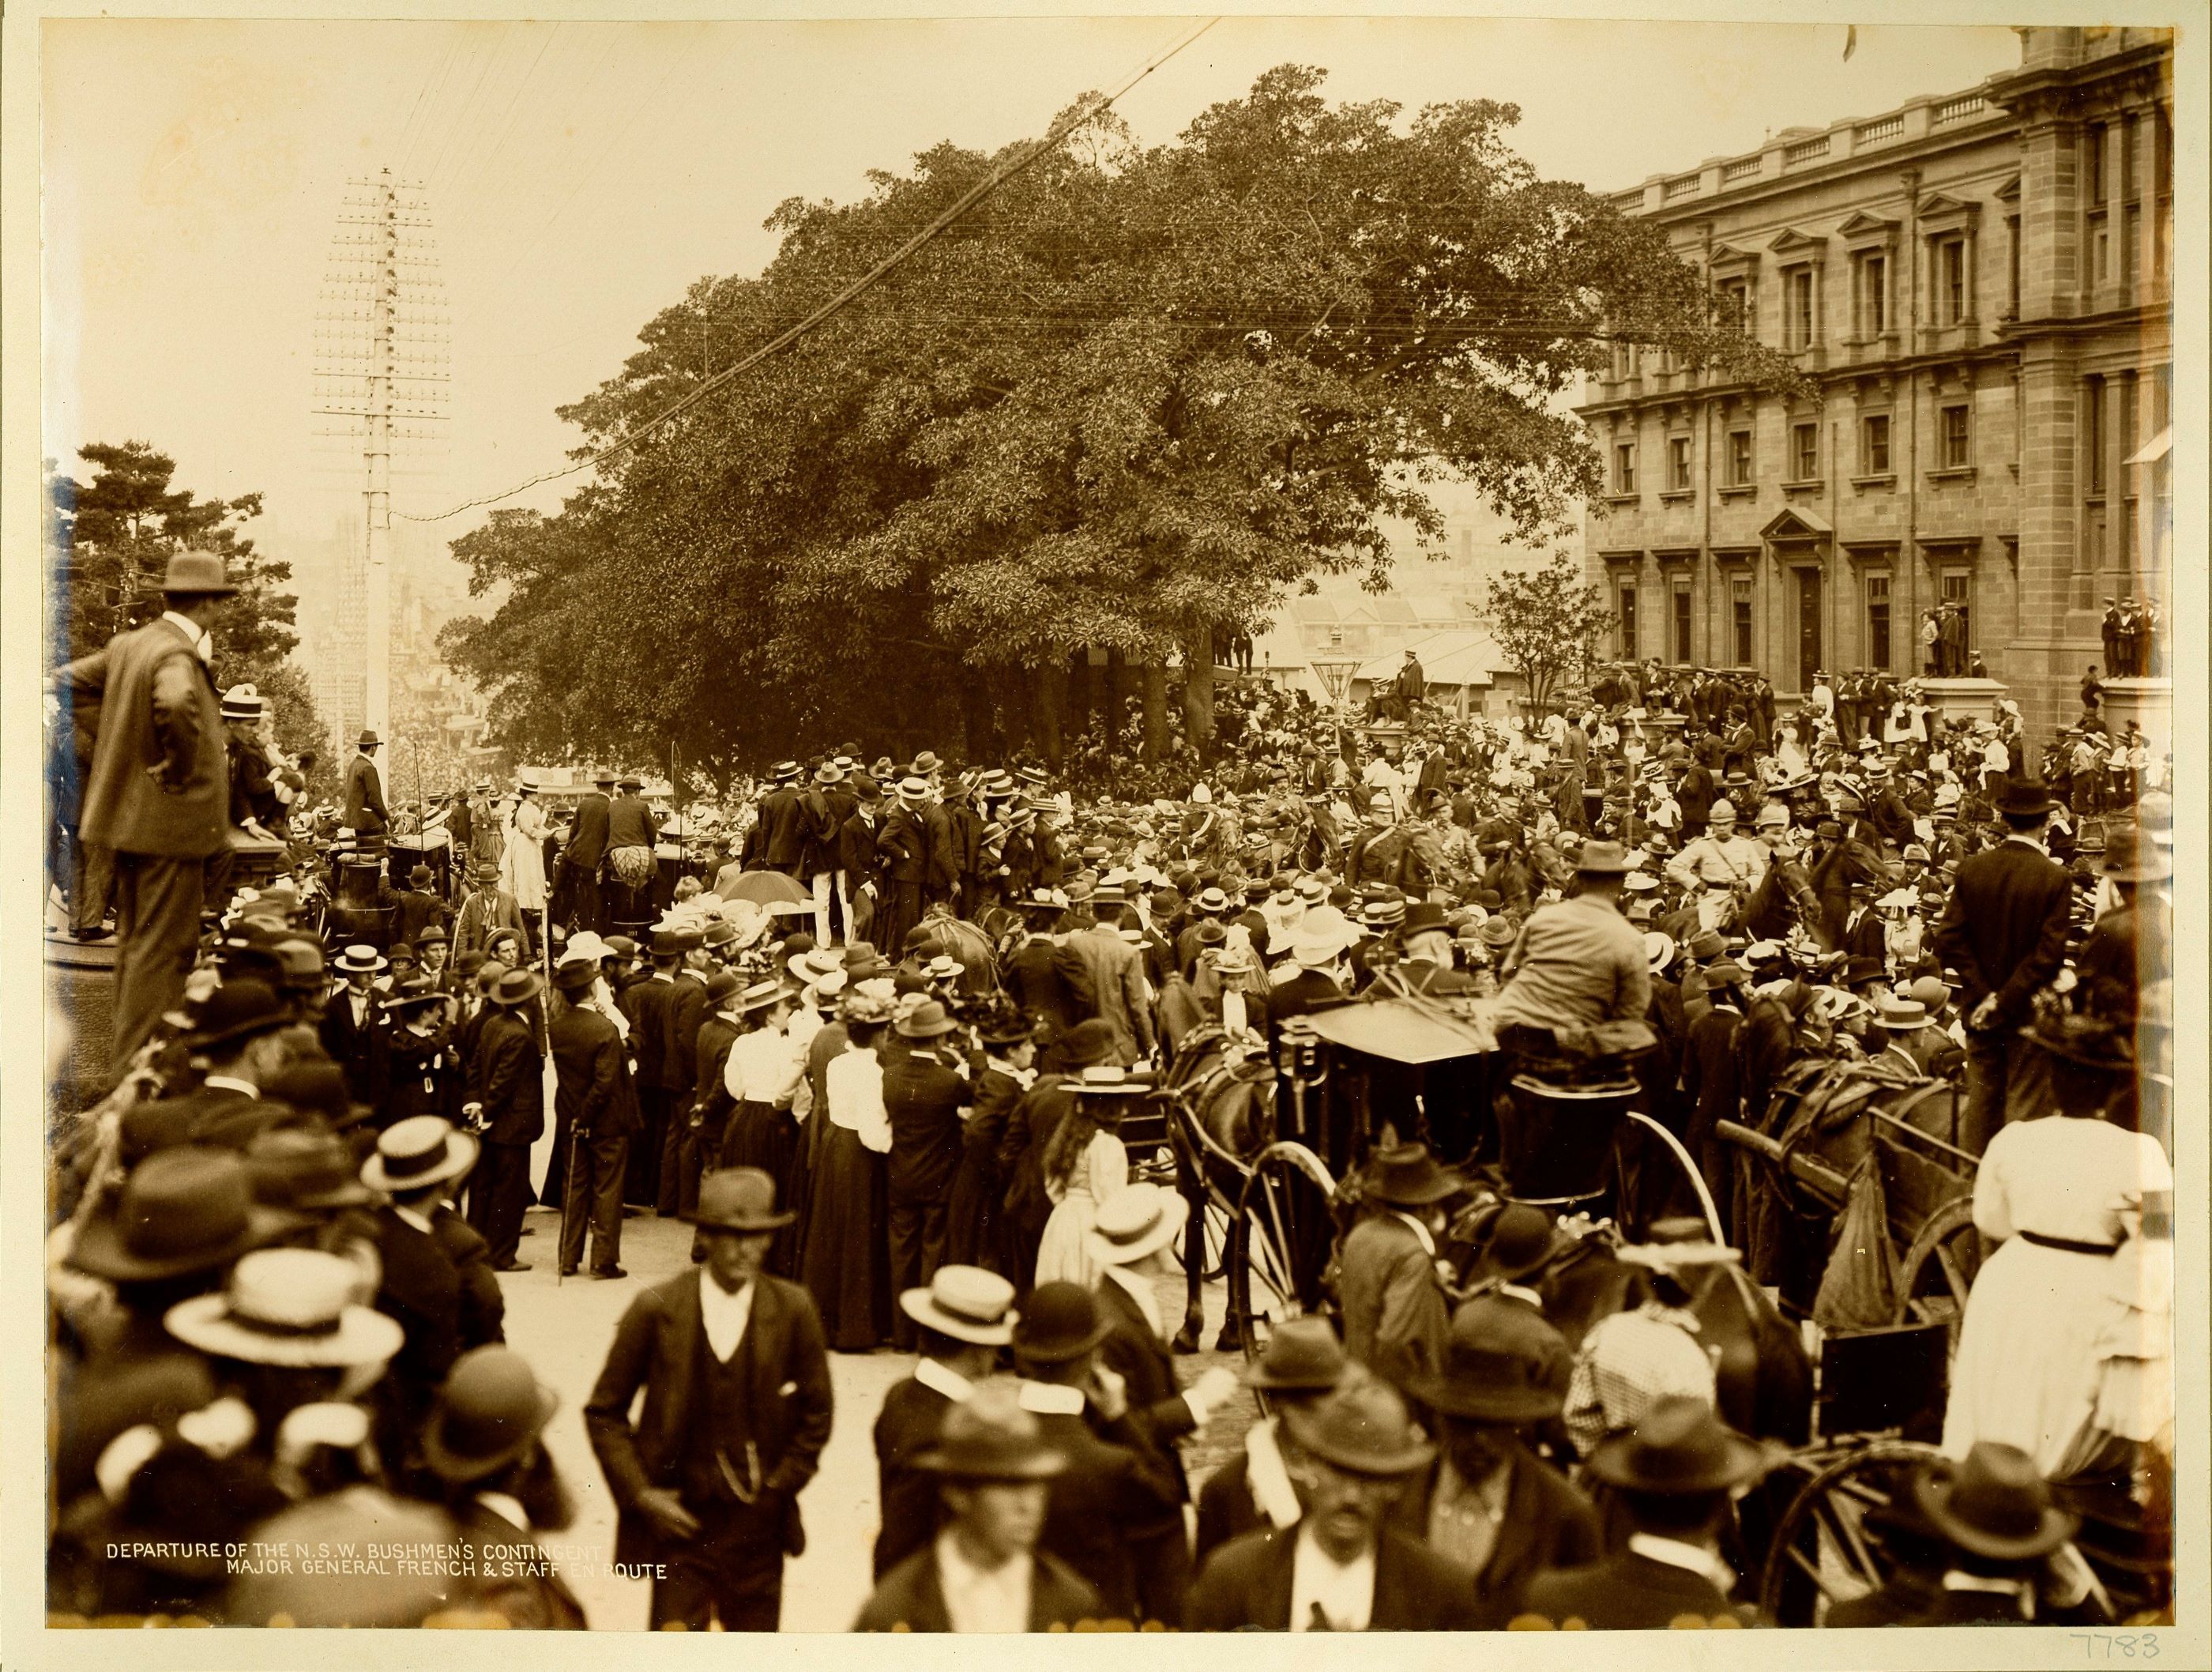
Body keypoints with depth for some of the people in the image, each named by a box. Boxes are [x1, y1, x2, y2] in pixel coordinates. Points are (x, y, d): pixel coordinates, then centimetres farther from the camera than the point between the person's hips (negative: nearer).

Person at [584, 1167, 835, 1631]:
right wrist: (638, 1493, -6)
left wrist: (780, 1487, 1)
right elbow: (604, 1411, 1)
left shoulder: (794, 1310, -4)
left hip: (758, 1526, 2)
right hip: (678, 1520, -2)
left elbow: (816, 1414, 7)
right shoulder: (655, 1310, -7)